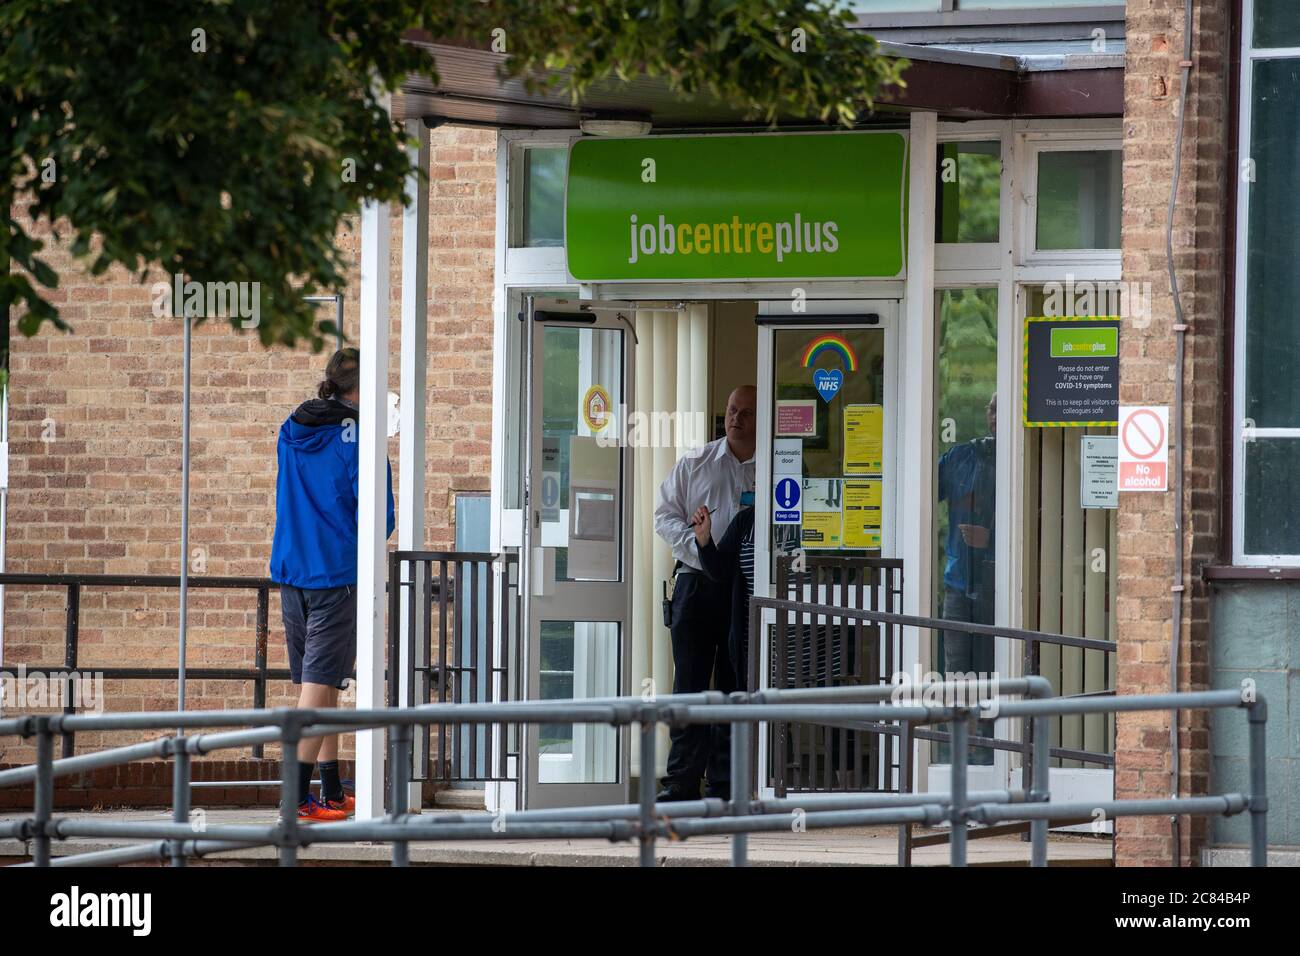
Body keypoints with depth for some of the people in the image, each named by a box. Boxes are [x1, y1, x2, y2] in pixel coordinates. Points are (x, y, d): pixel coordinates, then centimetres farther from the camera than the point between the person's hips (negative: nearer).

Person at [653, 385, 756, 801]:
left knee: (735, 689, 4)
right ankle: (683, 779, 2)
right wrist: (700, 546, -10)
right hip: (696, 581, 0)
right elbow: (666, 515, 7)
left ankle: (723, 785, 8)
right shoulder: (695, 463, 8)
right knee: (689, 684, -1)